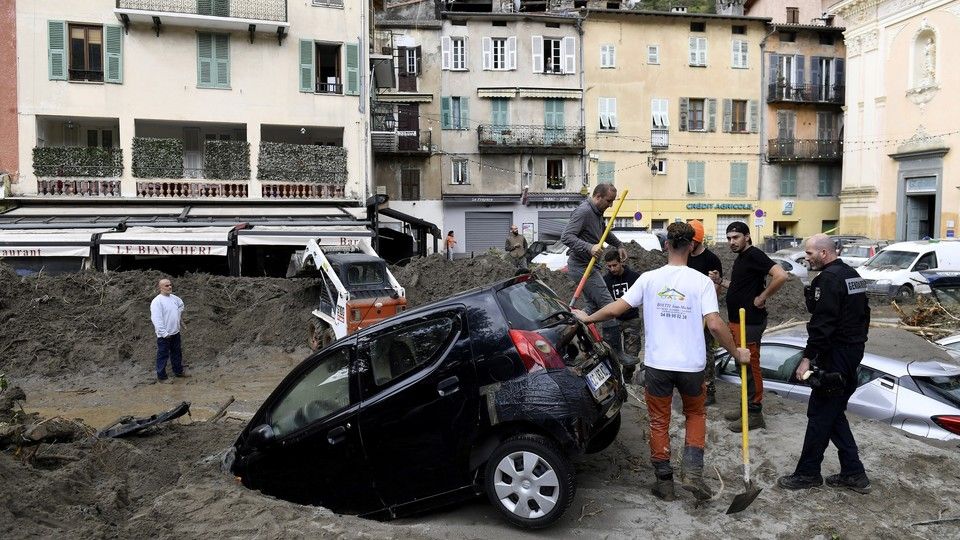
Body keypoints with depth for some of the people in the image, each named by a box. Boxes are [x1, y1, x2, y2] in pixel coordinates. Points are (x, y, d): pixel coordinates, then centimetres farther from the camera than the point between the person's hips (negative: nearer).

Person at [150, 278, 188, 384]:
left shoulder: (174, 298, 5)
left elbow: (181, 304, 30)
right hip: (164, 335, -8)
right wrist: (164, 333, -25)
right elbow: (156, 319, -24)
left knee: (177, 353, 20)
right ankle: (161, 377, 13)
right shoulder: (157, 301, -20)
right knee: (163, 355, 3)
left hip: (175, 332, 8)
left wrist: (179, 314, 19)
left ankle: (178, 371, 35)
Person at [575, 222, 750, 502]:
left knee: (659, 422, 15)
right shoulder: (701, 281, -8)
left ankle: (664, 481, 21)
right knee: (696, 414, 24)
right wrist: (736, 353, -1)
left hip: (657, 364, 0)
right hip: (691, 365, 0)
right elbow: (715, 324, -15)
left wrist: (587, 318, 12)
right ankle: (692, 471, 11)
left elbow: (615, 309, -5)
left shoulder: (649, 279, -5)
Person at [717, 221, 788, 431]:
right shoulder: (740, 258, 15)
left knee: (750, 367, -3)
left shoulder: (754, 255, -15)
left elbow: (781, 275, -27)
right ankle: (746, 406, 27)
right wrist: (722, 282, 11)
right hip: (737, 321, 10)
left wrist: (762, 298, -20)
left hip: (749, 323, -10)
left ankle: (755, 414, 5)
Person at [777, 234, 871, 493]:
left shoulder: (828, 279, -17)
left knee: (820, 414, -1)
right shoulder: (852, 275, 15)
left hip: (835, 355, -10)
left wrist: (808, 357, -21)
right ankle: (853, 473, 18)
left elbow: (822, 323, -23)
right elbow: (863, 314, 21)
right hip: (854, 351, 10)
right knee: (834, 414, 15)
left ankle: (808, 473, 8)